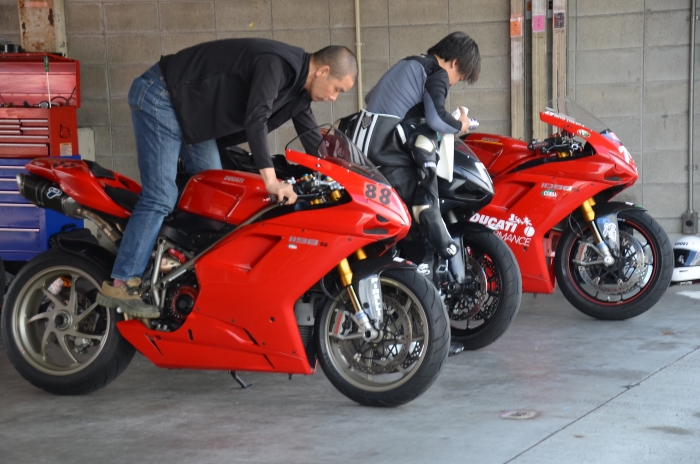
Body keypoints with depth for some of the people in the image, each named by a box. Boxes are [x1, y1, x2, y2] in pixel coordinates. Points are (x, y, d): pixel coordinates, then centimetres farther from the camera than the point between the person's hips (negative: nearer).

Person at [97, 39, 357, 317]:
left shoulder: (298, 86, 5)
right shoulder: (276, 63, -25)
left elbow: (314, 141, 13)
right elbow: (255, 120, -37)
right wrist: (270, 180, -42)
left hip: (194, 113, 10)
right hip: (160, 97, -10)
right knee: (161, 198, -16)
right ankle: (120, 284, -14)